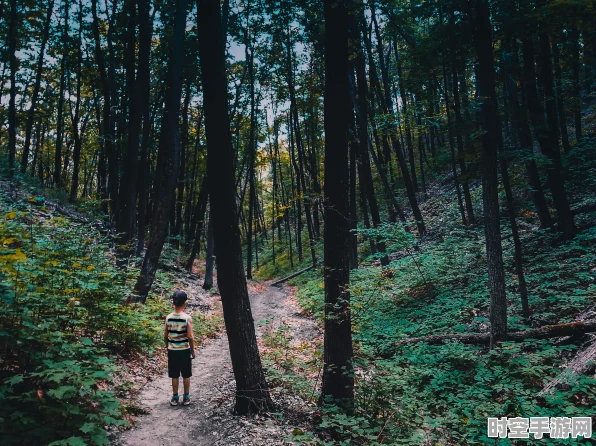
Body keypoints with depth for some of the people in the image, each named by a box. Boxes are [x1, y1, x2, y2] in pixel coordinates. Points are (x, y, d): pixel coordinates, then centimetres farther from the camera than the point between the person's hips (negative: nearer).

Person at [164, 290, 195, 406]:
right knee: (186, 375, 12)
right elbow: (190, 337, -14)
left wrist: (168, 347, 15)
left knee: (174, 375, 13)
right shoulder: (187, 318, -15)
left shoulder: (168, 317, -7)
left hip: (172, 350, 2)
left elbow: (165, 336, 0)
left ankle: (175, 398, 22)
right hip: (185, 350, -2)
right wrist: (193, 350, -1)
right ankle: (186, 398, 20)